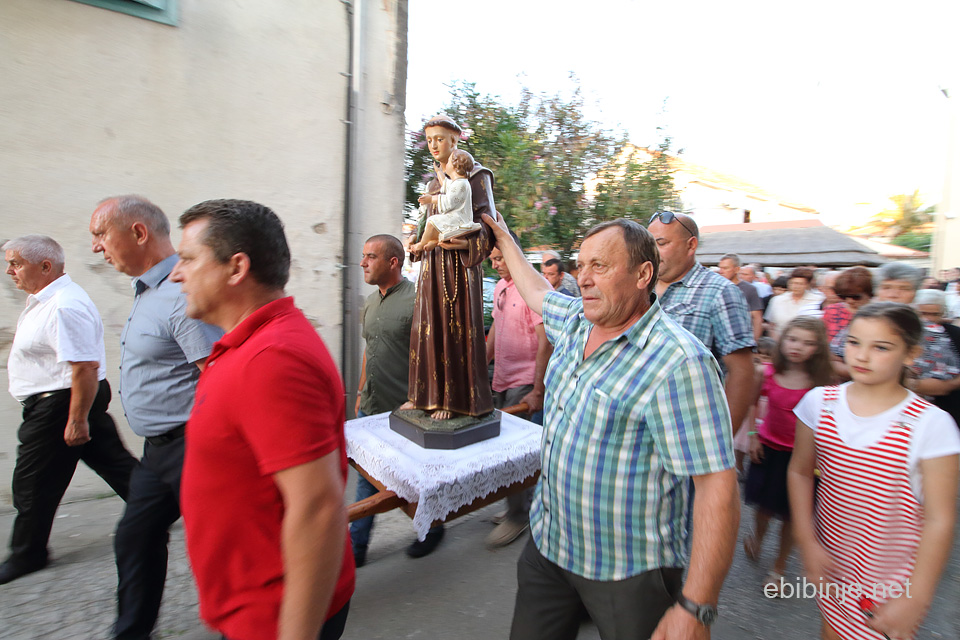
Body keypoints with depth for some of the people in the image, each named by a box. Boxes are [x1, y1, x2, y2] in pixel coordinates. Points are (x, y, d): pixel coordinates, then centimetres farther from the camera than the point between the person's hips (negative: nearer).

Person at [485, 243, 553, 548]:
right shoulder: (499, 288, 11)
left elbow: (546, 343, -17)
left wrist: (537, 391, -18)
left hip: (524, 383, -8)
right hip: (502, 380, 8)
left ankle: (518, 515, 16)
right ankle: (526, 505, 32)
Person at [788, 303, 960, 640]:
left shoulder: (931, 425, -15)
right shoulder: (820, 401, -8)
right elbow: (800, 472, 1)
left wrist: (915, 599, -11)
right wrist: (807, 542, -5)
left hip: (889, 578, -2)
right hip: (829, 561, 3)